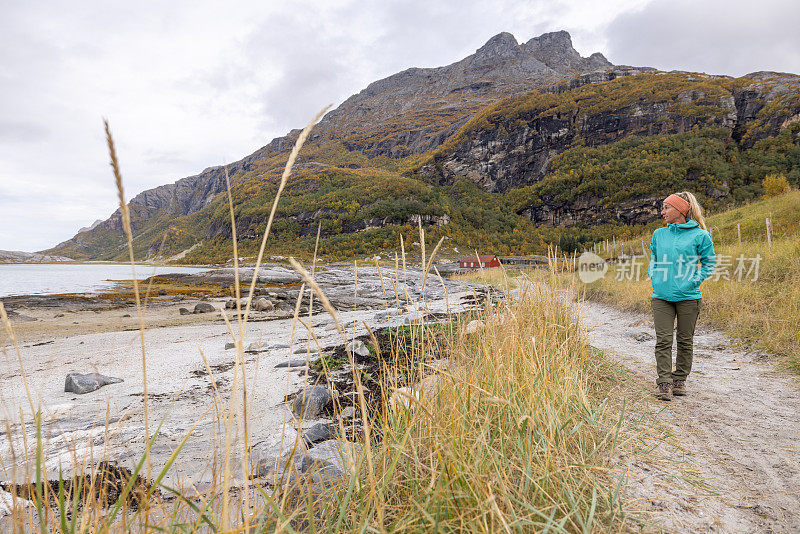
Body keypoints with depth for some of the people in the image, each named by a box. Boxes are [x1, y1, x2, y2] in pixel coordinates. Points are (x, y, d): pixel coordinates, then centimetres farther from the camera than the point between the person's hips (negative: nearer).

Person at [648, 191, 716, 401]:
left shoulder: (700, 235, -1)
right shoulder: (658, 234, 10)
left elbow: (709, 263, 5)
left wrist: (694, 281, -7)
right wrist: (654, 277, 6)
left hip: (688, 296, -2)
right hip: (661, 296, 2)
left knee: (685, 340, 9)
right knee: (663, 340, -3)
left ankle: (680, 380, 23)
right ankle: (664, 383, 0)